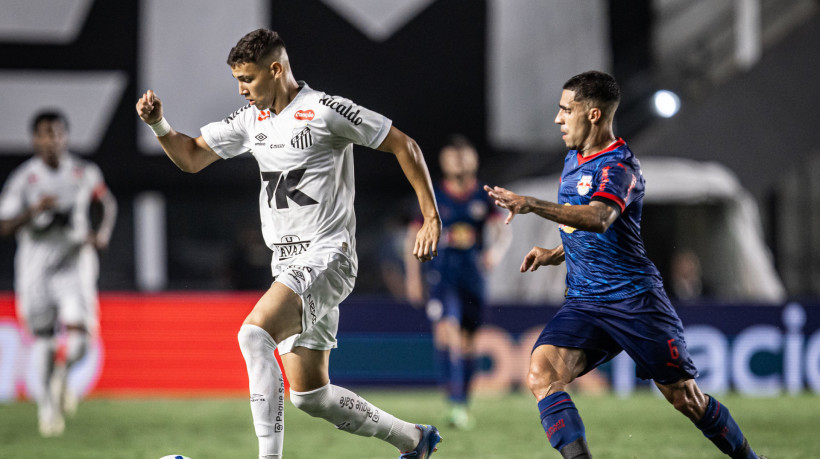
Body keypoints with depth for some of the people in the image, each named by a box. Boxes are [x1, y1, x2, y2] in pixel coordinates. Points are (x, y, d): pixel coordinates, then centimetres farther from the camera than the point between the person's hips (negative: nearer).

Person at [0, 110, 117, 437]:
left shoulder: (85, 173, 0)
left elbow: (109, 203, 18)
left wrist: (104, 233, -1)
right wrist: (34, 211, -25)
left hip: (75, 262, 1)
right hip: (35, 265, 0)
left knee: (78, 333, -18)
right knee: (43, 339, 7)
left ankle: (61, 374, 14)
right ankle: (46, 404, 27)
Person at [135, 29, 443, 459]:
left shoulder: (324, 111, -10)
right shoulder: (251, 119, 12)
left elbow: (404, 146, -6)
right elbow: (192, 157, 18)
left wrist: (431, 218, -9)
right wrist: (158, 124, -2)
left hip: (327, 256, -8)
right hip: (288, 264, 9)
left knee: (254, 332, -30)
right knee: (309, 395, 9)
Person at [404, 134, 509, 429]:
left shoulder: (483, 198, 6)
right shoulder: (434, 198, 3)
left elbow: (502, 231, -2)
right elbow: (414, 238, 8)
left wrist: (496, 249, -25)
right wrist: (413, 279, 5)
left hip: (473, 275, 3)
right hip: (442, 275, -2)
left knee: (466, 342, 9)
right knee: (447, 330, -23)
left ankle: (461, 406, 22)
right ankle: (455, 400, -29)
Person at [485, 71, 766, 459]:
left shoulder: (619, 167, -14)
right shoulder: (573, 160, 13)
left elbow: (598, 219, -36)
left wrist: (532, 205, -47)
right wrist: (555, 254, 11)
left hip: (635, 301, -7)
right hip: (582, 304, 7)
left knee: (686, 399, 2)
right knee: (541, 375, -21)